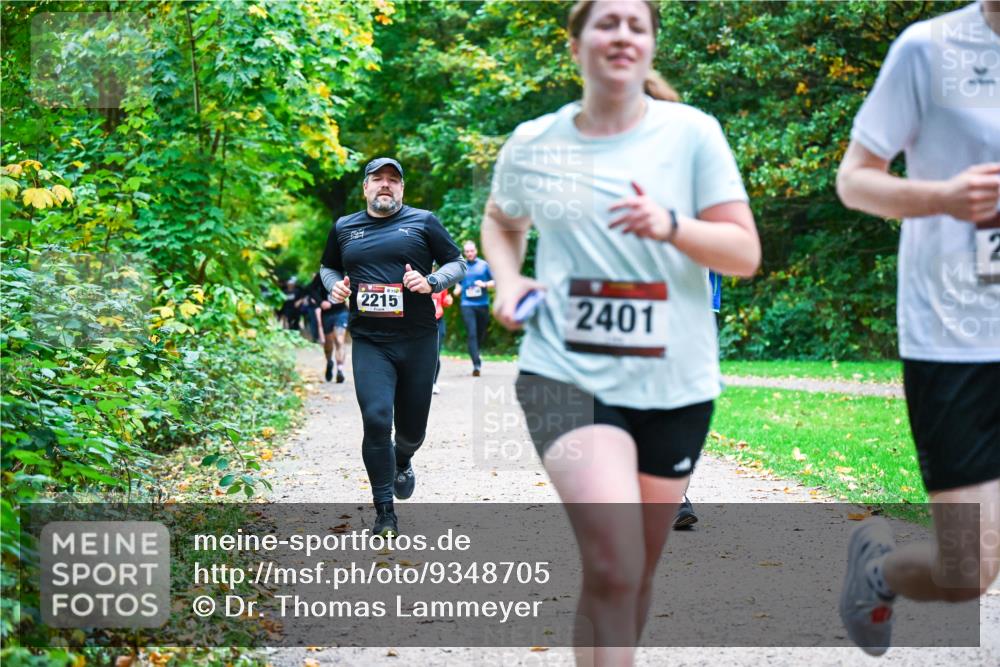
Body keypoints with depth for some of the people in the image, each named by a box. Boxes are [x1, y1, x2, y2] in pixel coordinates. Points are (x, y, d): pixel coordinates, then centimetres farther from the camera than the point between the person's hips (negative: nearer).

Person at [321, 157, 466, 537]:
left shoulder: (423, 221, 4)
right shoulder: (344, 228, 11)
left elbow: (457, 264, 7)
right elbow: (328, 267, 25)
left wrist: (432, 281, -13)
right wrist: (334, 285, 3)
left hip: (418, 341, 0)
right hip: (369, 344, 0)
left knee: (412, 427, 8)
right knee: (376, 419, -15)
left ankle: (402, 463, 47)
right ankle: (384, 513, -6)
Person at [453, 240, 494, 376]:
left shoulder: (484, 265, 6)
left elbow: (494, 282, 9)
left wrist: (484, 284, -10)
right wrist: (457, 290, 0)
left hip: (483, 304, 1)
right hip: (467, 305, -1)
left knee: (481, 334, 9)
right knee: (471, 334, -12)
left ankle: (475, 355, 34)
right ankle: (476, 364, -16)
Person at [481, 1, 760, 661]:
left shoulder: (692, 133, -1)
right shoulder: (532, 144, 4)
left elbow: (746, 254, -4)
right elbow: (501, 220, 25)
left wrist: (670, 226, -21)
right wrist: (508, 280, 5)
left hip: (673, 384, 2)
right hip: (566, 376, -1)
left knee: (637, 573, 15)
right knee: (613, 565, -22)